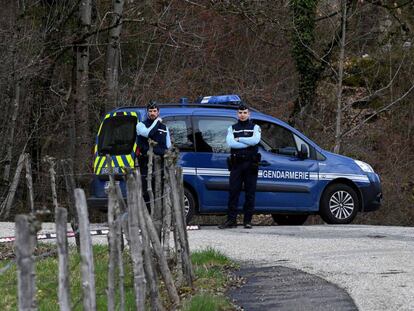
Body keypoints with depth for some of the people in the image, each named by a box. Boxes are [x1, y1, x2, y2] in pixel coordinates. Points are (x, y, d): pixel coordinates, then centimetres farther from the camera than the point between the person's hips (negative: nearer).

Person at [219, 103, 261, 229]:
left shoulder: (255, 127, 10)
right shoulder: (232, 128, 13)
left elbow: (255, 140, -12)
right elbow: (230, 142, -8)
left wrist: (239, 139, -8)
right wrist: (248, 143, -11)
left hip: (250, 164, -1)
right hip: (236, 164, 1)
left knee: (250, 193, 0)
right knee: (233, 192, -3)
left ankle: (248, 220, 4)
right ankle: (231, 220, -2)